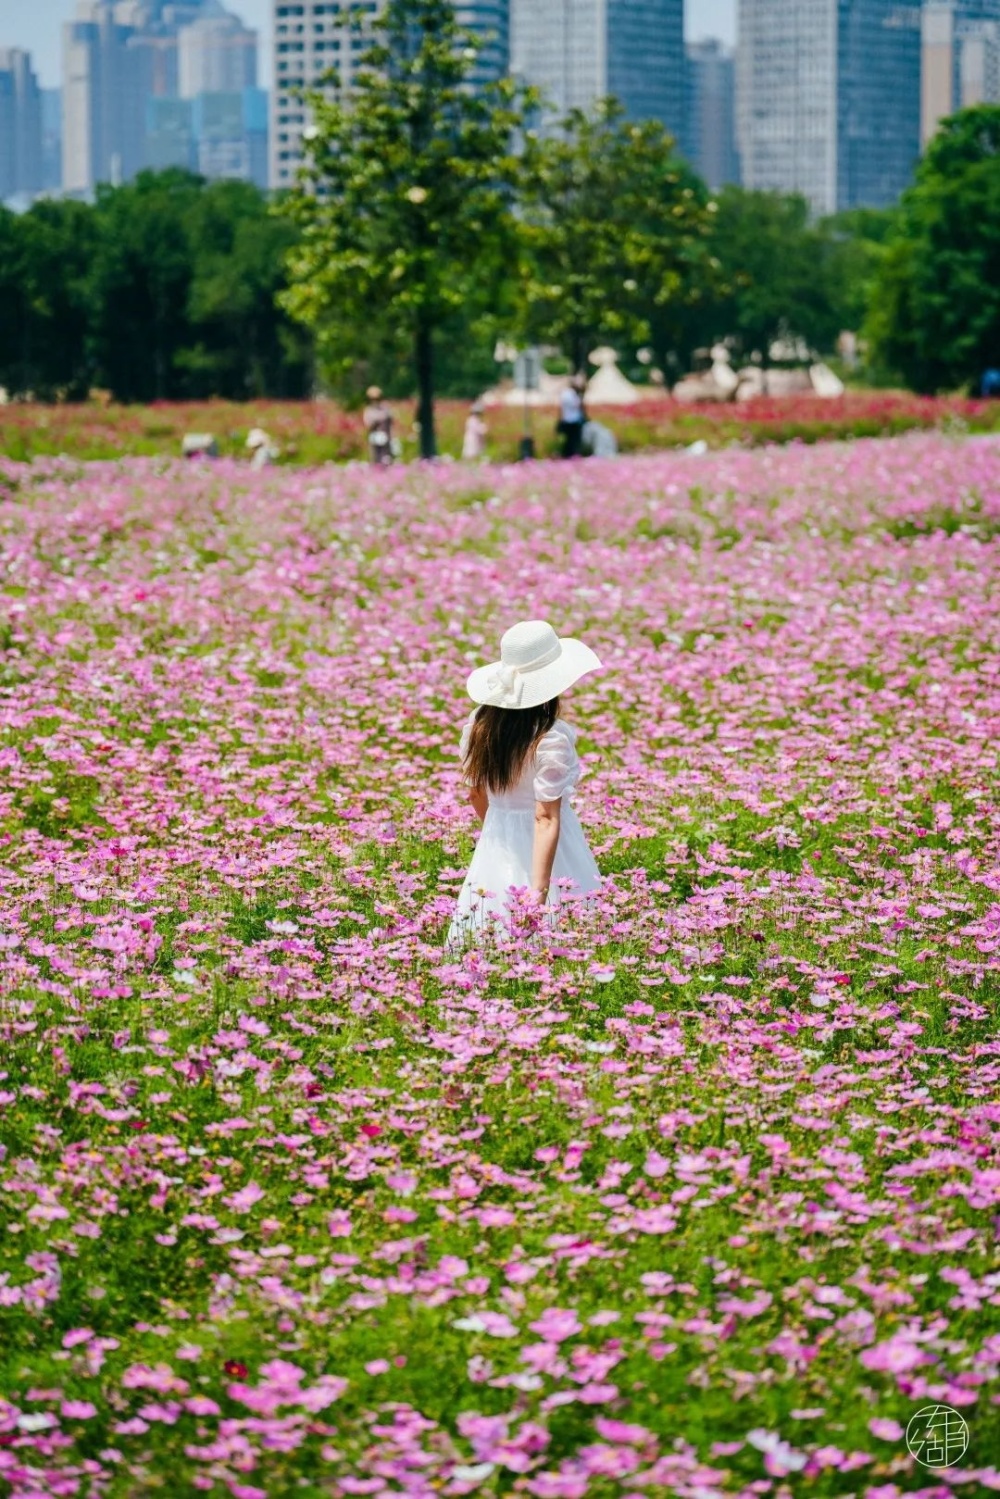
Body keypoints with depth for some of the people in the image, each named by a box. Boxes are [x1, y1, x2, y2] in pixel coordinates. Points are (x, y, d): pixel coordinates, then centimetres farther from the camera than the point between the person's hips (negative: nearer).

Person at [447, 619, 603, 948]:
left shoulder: (479, 723, -3)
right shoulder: (551, 739, -21)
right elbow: (546, 820, -23)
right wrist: (539, 893, -24)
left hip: (495, 846, 6)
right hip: (542, 855, -6)